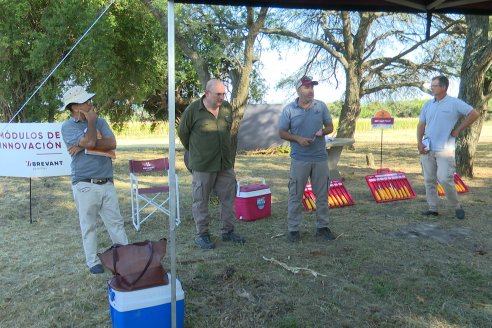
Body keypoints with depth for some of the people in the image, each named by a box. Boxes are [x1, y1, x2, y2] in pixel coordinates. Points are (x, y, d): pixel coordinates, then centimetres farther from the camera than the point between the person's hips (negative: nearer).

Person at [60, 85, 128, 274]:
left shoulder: (100, 121, 9)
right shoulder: (68, 127, -5)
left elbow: (112, 143, -7)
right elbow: (90, 142, -22)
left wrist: (82, 146, -13)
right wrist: (91, 120, -6)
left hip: (107, 183, 4)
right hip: (85, 185, -4)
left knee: (116, 222, 11)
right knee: (88, 225, 7)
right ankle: (92, 261, 20)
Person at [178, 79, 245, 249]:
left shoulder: (227, 108, 4)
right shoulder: (193, 110, -10)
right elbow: (182, 132, 3)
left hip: (225, 163, 5)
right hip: (202, 165, -5)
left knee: (228, 198, 11)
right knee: (201, 201, 5)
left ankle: (227, 231, 25)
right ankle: (202, 234, 19)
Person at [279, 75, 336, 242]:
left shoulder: (321, 106, 4)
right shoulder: (289, 109, -3)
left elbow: (330, 126, 10)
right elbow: (282, 133, -1)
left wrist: (323, 131, -12)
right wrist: (298, 138, -16)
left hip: (320, 158, 3)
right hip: (299, 159, -3)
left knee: (322, 194, 11)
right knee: (296, 195, 3)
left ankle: (322, 226, 25)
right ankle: (293, 229, 14)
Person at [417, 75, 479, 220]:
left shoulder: (454, 103, -5)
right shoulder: (428, 105, 10)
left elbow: (474, 114, -4)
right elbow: (421, 125, 12)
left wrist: (458, 130, -4)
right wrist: (419, 143, 0)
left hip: (444, 150, -5)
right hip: (427, 149, 5)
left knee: (444, 179, -11)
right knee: (429, 180, 7)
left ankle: (457, 206, 10)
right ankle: (433, 208, 15)